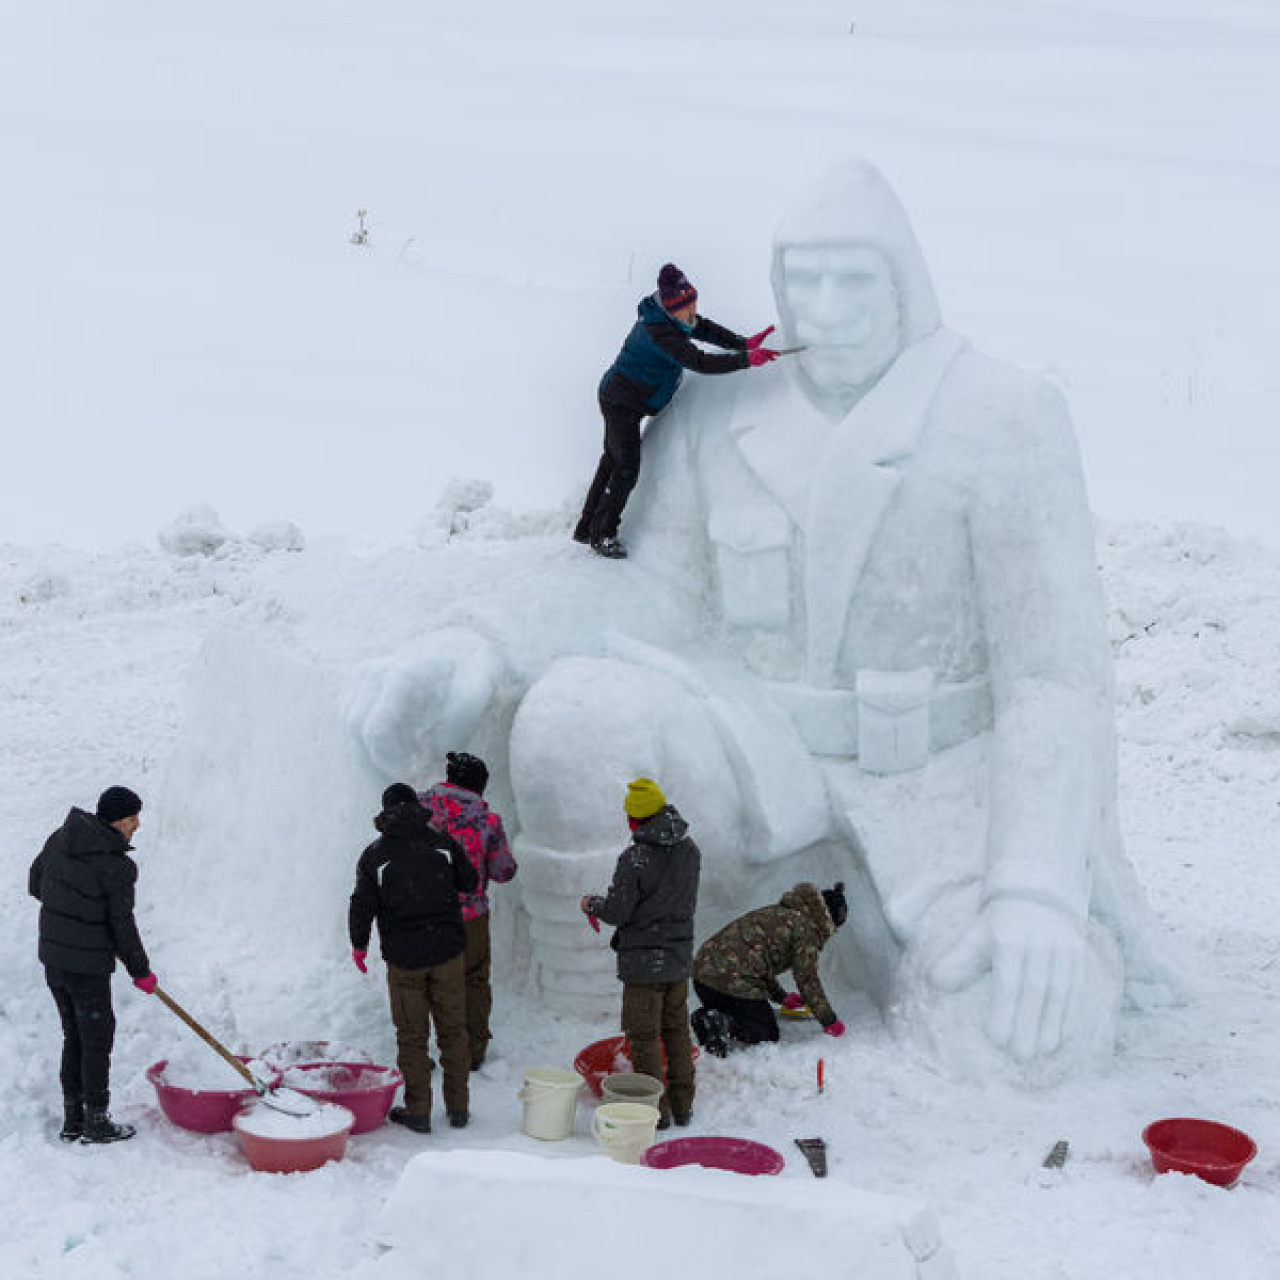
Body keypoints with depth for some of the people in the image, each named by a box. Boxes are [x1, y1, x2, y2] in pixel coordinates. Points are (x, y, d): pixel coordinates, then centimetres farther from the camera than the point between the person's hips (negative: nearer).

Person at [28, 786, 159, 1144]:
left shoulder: (60, 839, 1)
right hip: (88, 965, -7)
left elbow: (35, 884, 13)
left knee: (74, 1037, 18)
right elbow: (122, 926, -14)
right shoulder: (117, 866, -19)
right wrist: (141, 972, -1)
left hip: (52, 956, 7)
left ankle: (72, 1120, 25)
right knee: (97, 1040, 7)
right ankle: (96, 1123, 15)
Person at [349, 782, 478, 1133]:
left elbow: (362, 905, -5)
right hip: (447, 952, 1)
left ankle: (418, 1111, 9)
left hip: (404, 959, -1)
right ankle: (458, 1108, 17)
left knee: (412, 1036, 7)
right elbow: (470, 883, 8)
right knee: (453, 1031, 12)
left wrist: (359, 945, 9)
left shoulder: (374, 854, -3)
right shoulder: (442, 842, 0)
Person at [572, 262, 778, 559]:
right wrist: (747, 360, -37)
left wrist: (744, 343, -3)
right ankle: (601, 535, 6)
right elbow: (700, 363, -37)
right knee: (627, 468, -7)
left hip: (619, 399, 10)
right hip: (621, 403, -10)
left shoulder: (669, 319, -4)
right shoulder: (659, 333, -32)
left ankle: (586, 528, 29)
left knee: (613, 462, 18)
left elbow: (706, 329, 7)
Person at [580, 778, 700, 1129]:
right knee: (677, 1032, 18)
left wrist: (592, 904, 4)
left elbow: (617, 912, -15)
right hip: (679, 956, 7)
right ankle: (682, 1105, 24)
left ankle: (656, 1110, 10)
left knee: (644, 1037, 5)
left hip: (644, 961, -7)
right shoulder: (690, 850, 1)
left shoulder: (635, 858, -20)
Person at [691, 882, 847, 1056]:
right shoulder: (806, 928, -2)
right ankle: (725, 1024, -17)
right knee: (767, 1034, 10)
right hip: (735, 984, -8)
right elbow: (807, 979, -2)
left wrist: (782, 997, 48)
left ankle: (706, 1017, 0)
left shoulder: (777, 913, 25)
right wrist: (830, 1022, 9)